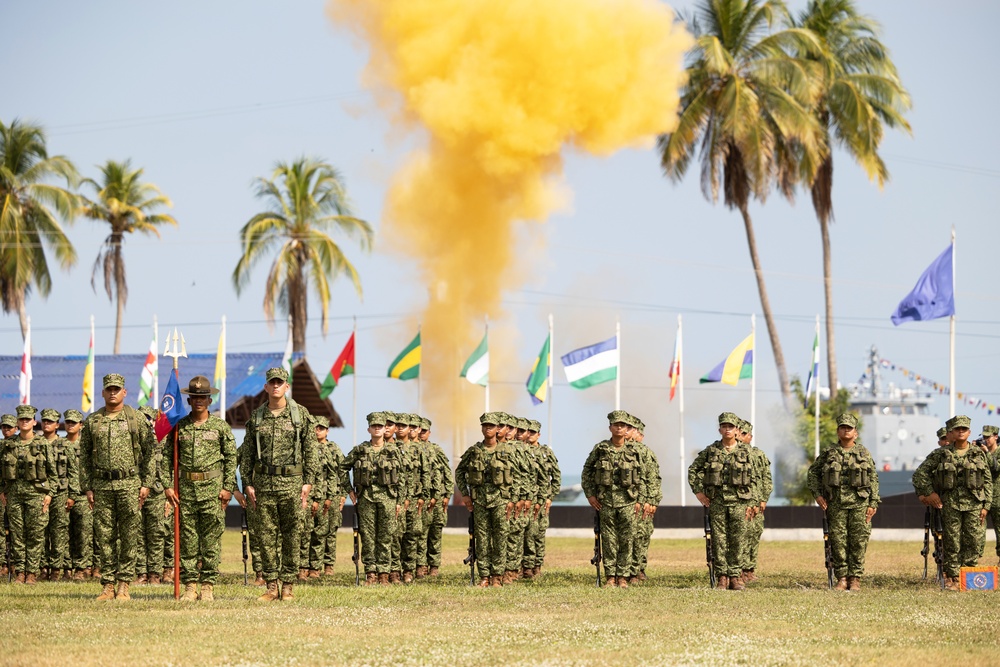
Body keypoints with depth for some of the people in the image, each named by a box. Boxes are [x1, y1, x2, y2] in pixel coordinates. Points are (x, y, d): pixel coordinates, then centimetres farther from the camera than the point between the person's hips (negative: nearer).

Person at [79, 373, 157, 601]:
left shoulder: (137, 420, 4)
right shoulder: (92, 422, 9)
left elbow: (149, 452, 4)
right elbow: (84, 456, 11)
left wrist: (146, 483, -2)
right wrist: (86, 487, 5)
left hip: (129, 484, -2)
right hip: (101, 485, 2)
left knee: (128, 537, -2)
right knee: (104, 537, 2)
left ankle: (124, 584, 3)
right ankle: (108, 584, 6)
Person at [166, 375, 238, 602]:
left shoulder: (220, 426, 4)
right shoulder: (179, 426, 8)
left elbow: (231, 458, 5)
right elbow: (168, 458, 10)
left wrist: (228, 488, -2)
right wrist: (168, 486, 2)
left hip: (212, 489, -2)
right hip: (186, 488, 2)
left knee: (212, 540, -1)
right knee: (188, 540, 2)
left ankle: (208, 585, 3)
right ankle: (190, 585, 7)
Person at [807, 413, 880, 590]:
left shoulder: (864, 453, 7)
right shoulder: (828, 453, 7)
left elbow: (873, 479, 8)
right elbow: (812, 473, 14)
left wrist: (873, 503, 0)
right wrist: (817, 494, 1)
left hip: (859, 504, -1)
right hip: (836, 504, 1)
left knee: (858, 541, -3)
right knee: (838, 541, 0)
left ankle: (855, 578, 3)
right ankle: (842, 578, 6)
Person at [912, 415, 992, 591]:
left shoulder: (979, 454, 7)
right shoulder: (940, 455, 3)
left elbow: (988, 482, 8)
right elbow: (920, 473, 8)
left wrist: (986, 505, 2)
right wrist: (928, 492, 0)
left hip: (973, 504, 1)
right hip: (950, 503, -1)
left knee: (973, 541, -1)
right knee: (952, 543, 0)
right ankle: (952, 578, 6)